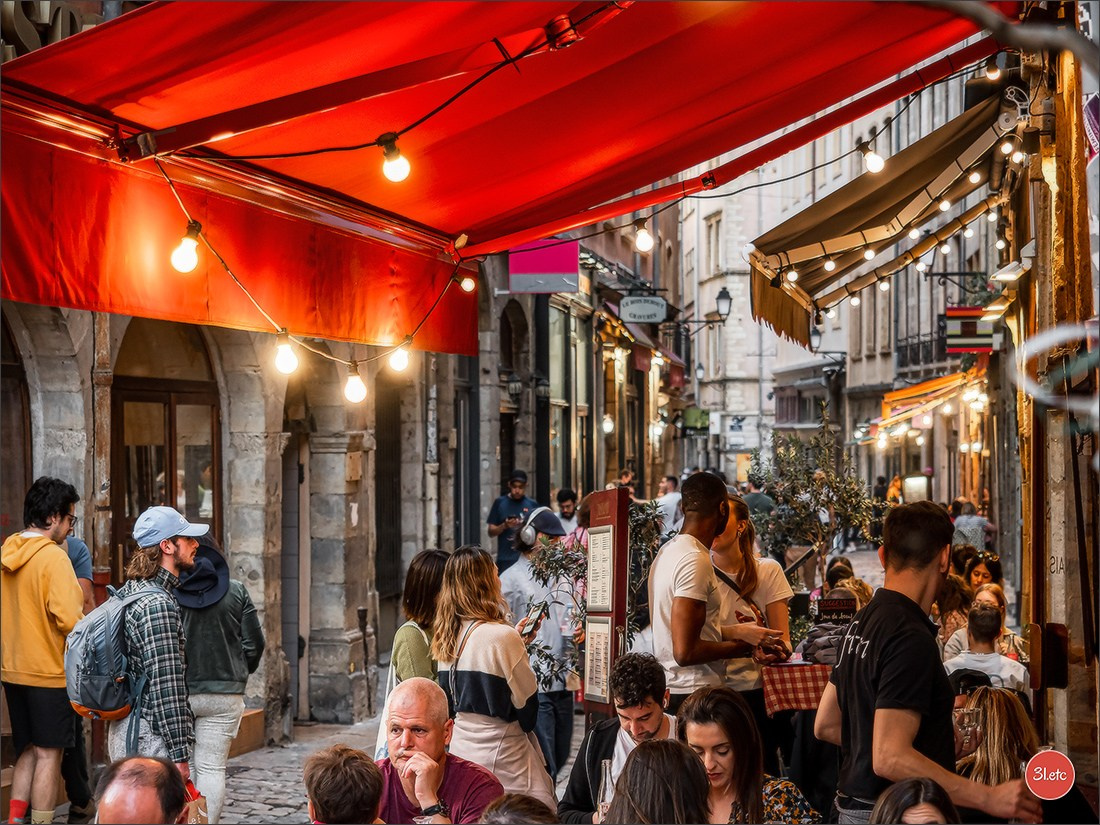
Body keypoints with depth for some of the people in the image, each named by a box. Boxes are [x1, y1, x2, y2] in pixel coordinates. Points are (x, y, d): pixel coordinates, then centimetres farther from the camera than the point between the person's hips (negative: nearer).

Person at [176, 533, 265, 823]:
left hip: (176, 692, -1)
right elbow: (254, 644, 2)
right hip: (224, 692, 1)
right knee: (212, 767, 4)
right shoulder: (236, 591, -1)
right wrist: (239, 674, 18)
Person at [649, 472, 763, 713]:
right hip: (694, 695, -10)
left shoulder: (668, 550, 12)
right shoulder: (695, 559, -17)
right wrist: (743, 645, -10)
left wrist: (735, 631, 12)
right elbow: (685, 652, -21)